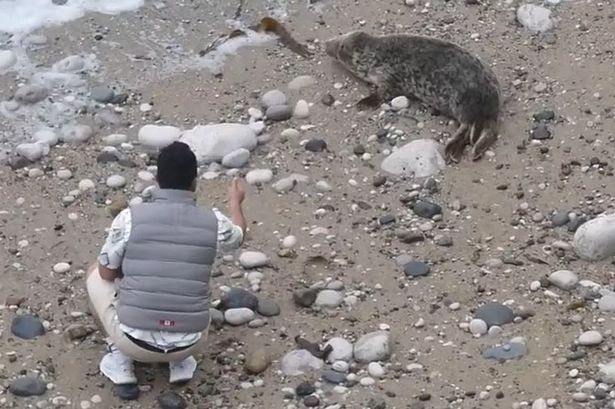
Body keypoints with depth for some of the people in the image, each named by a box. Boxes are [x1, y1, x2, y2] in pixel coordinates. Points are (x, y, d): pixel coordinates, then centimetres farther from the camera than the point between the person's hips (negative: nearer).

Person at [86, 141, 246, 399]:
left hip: (135, 340, -2)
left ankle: (120, 360, 17)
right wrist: (235, 202, 43)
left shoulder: (129, 218, -12)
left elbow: (107, 273, 4)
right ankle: (180, 361, 17)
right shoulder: (213, 223, -5)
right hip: (190, 344, 2)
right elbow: (237, 235, 21)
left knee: (96, 276, 25)